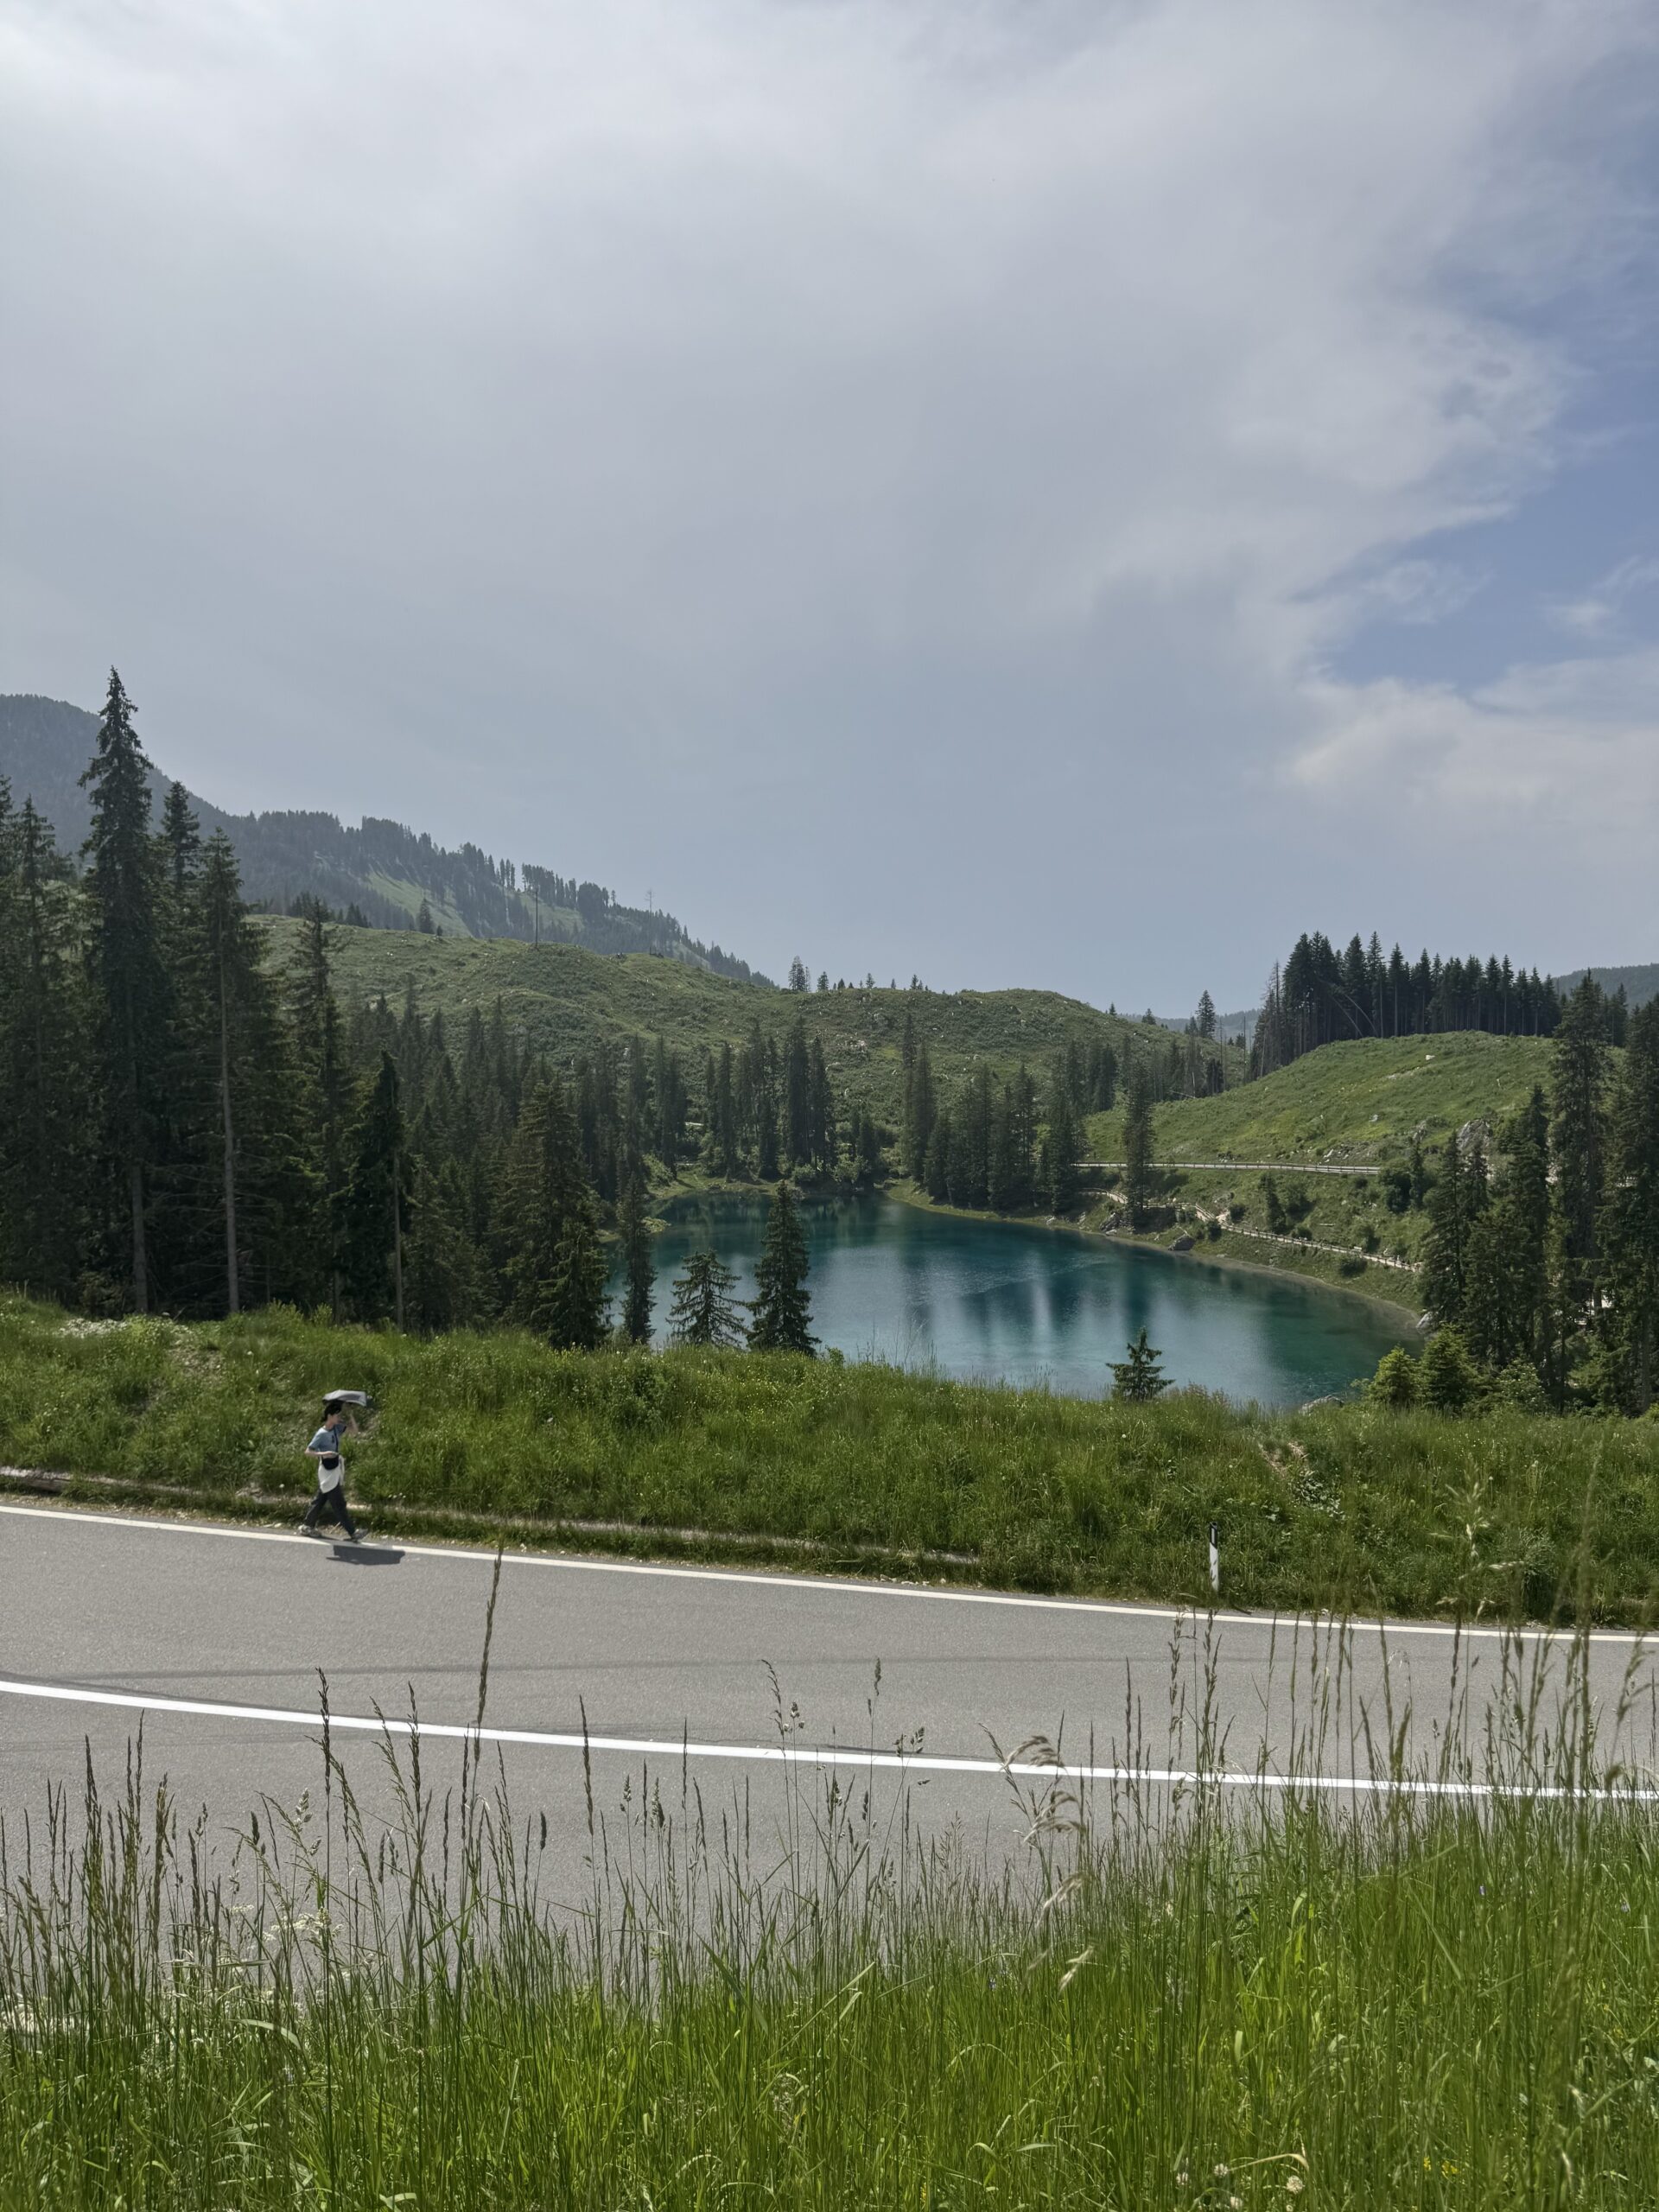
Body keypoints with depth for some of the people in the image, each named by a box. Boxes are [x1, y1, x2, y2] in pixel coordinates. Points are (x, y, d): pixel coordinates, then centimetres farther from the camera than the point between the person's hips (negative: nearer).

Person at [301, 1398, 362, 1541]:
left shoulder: (337, 1429, 3)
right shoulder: (322, 1434, -18)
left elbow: (354, 1432, 9)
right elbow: (308, 1452, -17)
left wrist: (350, 1417, -4)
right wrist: (323, 1454, -32)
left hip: (336, 1469, 8)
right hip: (327, 1472, -8)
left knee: (320, 1500, 18)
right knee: (339, 1504, -4)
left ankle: (307, 1526, 29)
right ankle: (352, 1533, -2)